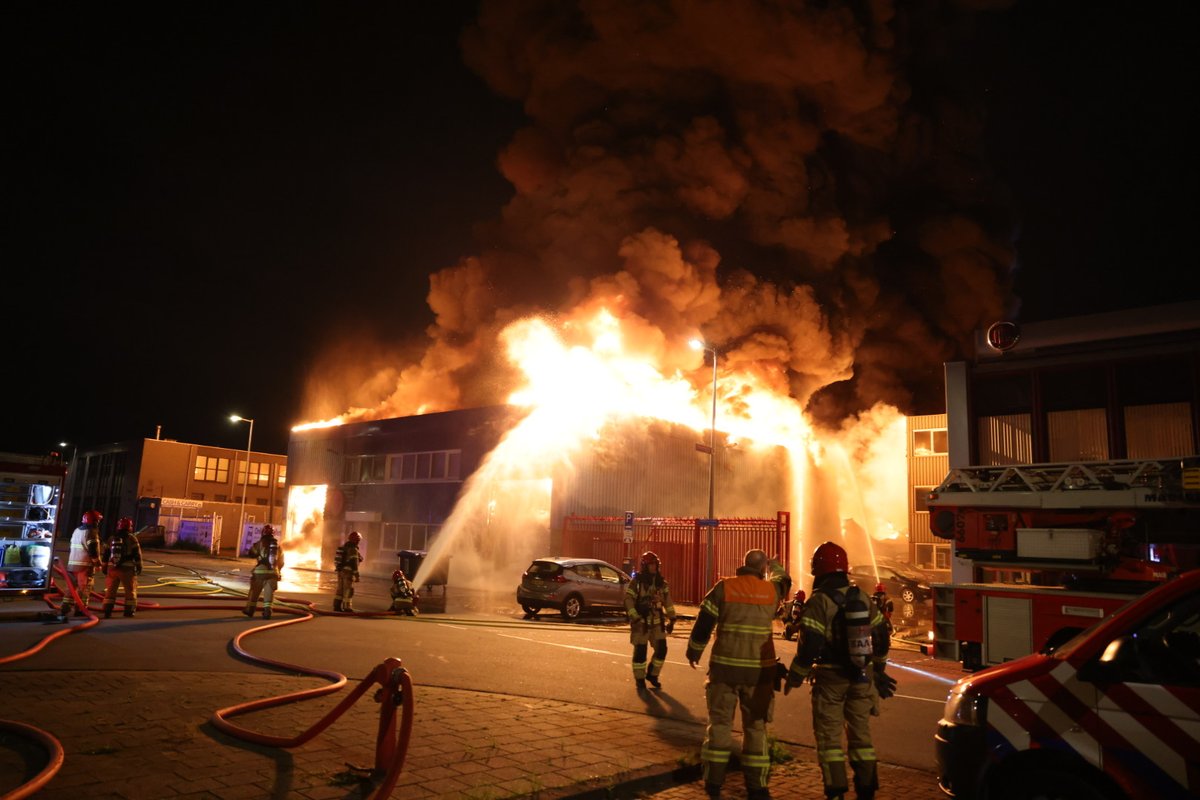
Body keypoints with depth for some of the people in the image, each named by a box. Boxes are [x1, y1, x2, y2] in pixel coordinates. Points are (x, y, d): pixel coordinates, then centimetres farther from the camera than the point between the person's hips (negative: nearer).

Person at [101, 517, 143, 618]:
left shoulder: (111, 539, 8)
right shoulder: (132, 538, -4)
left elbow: (105, 554, 12)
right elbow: (137, 554, -5)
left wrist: (104, 567, 21)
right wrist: (139, 566, 4)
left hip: (112, 568, 3)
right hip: (127, 569, -3)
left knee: (110, 590, 11)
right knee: (130, 590, 8)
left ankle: (107, 610, 6)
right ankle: (129, 610, 10)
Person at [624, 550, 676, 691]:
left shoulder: (661, 583, 8)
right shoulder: (636, 582, -8)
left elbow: (668, 601, 13)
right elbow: (628, 600, -13)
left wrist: (671, 619, 9)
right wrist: (634, 618, -22)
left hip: (657, 622, 5)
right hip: (641, 622, -5)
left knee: (661, 649, 4)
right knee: (640, 651, 0)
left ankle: (652, 674, 26)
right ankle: (640, 680, 14)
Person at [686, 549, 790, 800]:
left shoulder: (724, 588, -6)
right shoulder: (772, 590, -2)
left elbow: (703, 624, -3)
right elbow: (783, 580, 24)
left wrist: (694, 652, 10)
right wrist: (774, 565, 43)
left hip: (725, 666, -1)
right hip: (759, 669, 1)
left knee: (720, 721, 11)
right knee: (755, 725, 13)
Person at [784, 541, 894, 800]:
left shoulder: (819, 602, -15)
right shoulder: (862, 597, 3)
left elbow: (809, 646, -20)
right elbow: (881, 635, 11)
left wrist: (795, 676, -7)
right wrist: (878, 669, 26)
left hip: (831, 678, -5)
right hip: (862, 677, 5)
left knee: (829, 734, 6)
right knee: (861, 733, 16)